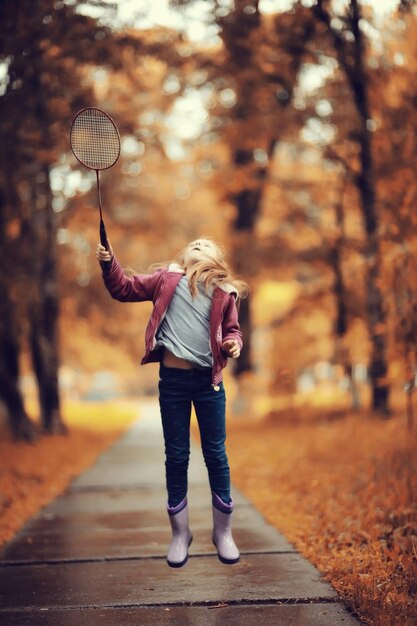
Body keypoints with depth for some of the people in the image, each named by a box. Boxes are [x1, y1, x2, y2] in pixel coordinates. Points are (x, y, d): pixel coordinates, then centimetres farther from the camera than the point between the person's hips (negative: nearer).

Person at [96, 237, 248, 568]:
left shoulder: (223, 292, 5)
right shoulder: (167, 280, 5)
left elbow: (231, 329, 13)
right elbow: (124, 288, 10)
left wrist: (233, 344, -8)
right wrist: (109, 263, -6)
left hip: (208, 381, 0)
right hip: (173, 379, 0)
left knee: (216, 455, 5)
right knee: (176, 457, 6)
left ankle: (223, 533, 19)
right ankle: (180, 535, 18)